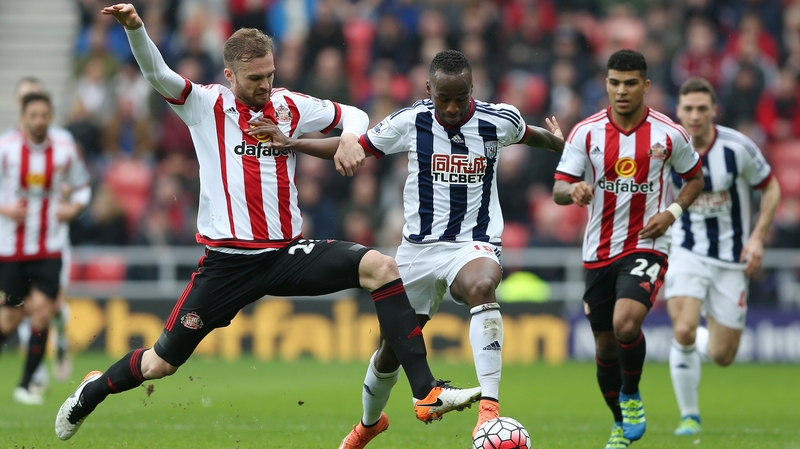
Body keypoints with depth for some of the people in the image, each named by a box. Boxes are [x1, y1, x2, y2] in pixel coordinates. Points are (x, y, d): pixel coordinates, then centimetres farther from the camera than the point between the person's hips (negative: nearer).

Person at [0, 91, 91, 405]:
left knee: (42, 311, -13)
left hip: (49, 249, 1)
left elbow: (82, 187, 13)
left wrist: (73, 208, -7)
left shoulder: (65, 150, -1)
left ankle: (26, 385, -2)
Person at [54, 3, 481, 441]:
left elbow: (353, 114, 19)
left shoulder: (290, 106, 7)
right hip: (227, 260, -3)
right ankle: (91, 392, 35)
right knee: (161, 364, 2)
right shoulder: (205, 105, -2)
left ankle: (426, 393, -22)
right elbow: (156, 74, -17)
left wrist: (351, 137, -5)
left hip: (287, 253, 3)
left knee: (380, 266, -20)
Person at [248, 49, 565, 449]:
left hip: (473, 244, -2)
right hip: (419, 247, 2)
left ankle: (490, 407, -45)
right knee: (391, 350, 10)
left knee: (481, 286, -39)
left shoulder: (498, 121, -9)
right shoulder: (410, 122, -8)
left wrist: (558, 144, 30)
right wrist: (290, 143, -5)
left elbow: (529, 135, 15)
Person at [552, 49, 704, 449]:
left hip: (646, 246, -3)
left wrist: (672, 212, -7)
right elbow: (558, 189, -6)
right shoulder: (586, 132, -3)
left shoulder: (669, 134, -4)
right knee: (605, 345, 9)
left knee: (626, 323, -27)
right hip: (599, 251, 3)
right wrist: (573, 191, -30)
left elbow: (695, 178, 12)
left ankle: (631, 396, 0)